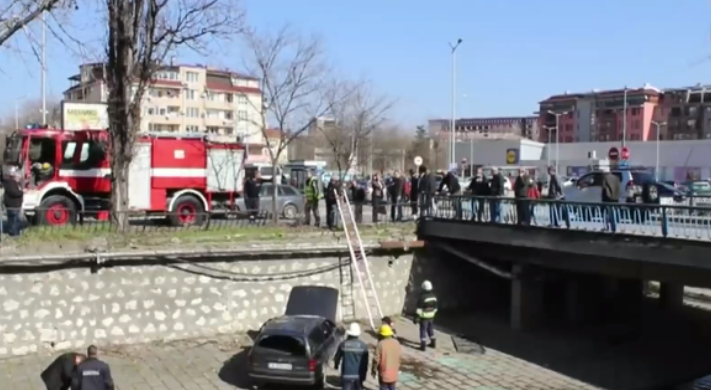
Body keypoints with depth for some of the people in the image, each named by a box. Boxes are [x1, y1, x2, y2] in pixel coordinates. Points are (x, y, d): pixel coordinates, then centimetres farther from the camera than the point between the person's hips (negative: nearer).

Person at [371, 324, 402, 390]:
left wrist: (374, 370, -3)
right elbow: (400, 356, 8)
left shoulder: (380, 344, -19)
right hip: (394, 372, 5)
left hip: (384, 372, -5)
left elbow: (376, 359, -16)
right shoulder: (396, 343, -1)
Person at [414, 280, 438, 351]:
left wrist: (416, 317, -14)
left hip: (424, 317, -6)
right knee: (430, 329, 21)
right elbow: (435, 307, 10)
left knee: (423, 330, 2)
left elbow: (419, 308, -20)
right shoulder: (434, 296, 0)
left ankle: (423, 345, 3)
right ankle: (433, 343, 31)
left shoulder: (422, 297, -21)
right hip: (431, 316, 6)